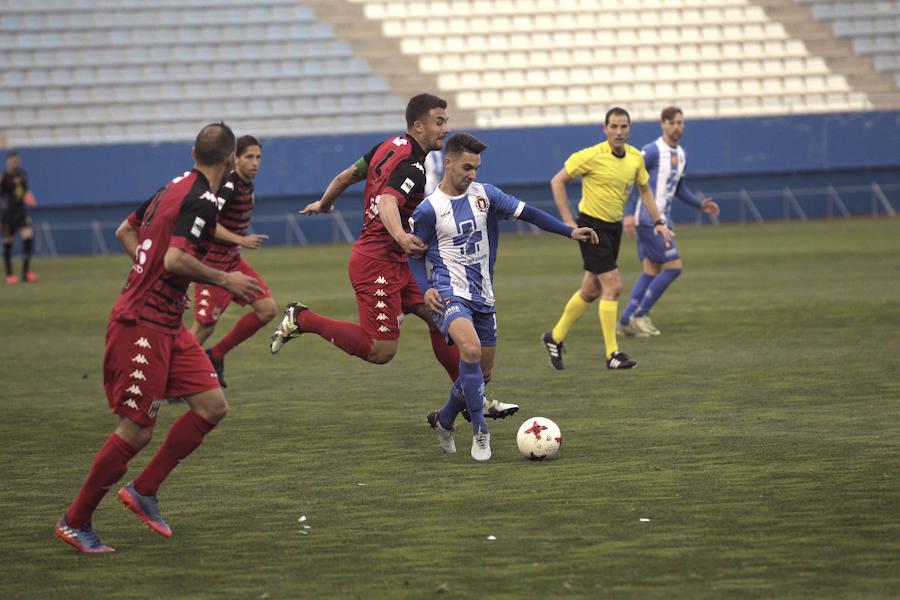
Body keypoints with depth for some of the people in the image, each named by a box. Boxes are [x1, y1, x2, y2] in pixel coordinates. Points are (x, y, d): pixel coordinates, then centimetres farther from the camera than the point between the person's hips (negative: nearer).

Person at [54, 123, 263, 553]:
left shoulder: (175, 188, 12)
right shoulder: (202, 201, -16)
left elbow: (126, 231, 23)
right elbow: (176, 259, -27)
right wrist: (224, 280, -15)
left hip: (166, 326, 10)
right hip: (142, 325, -10)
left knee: (213, 407, 4)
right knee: (137, 431, -5)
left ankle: (143, 491, 13)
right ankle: (75, 521, 7)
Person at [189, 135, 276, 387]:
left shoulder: (247, 185, 7)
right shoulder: (228, 185, -20)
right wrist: (241, 240, -31)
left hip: (232, 260, 9)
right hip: (212, 262, -9)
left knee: (267, 309, 0)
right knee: (204, 327, -7)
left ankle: (216, 356, 12)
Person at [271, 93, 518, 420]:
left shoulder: (390, 147, 8)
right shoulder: (411, 166, -20)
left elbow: (347, 175, 18)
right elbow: (388, 203, -38)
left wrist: (324, 203, 35)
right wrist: (400, 237, -57)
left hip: (398, 264, 11)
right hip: (377, 262, -11)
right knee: (381, 350, -9)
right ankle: (302, 319, 3)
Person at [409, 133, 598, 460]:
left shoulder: (484, 194, 4)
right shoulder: (428, 210, -7)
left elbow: (526, 212, 6)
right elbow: (414, 253, 3)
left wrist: (570, 231, 0)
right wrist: (425, 289, -12)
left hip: (482, 296, 6)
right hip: (449, 293, -6)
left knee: (483, 373, 10)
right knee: (471, 349, -31)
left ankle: (444, 420, 36)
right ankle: (479, 431, -19)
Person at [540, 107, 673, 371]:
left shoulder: (635, 157, 2)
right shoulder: (592, 156, -17)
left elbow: (644, 189, 18)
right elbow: (557, 181, -10)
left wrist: (658, 222, 9)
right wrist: (568, 221, -14)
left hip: (614, 227, 7)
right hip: (591, 226, -7)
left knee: (591, 291, 13)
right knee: (613, 286, -14)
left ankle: (555, 337, 31)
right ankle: (612, 354, -9)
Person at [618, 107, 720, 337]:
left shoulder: (680, 154, 14)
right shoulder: (651, 151, -13)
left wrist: (701, 205, 16)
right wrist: (628, 215, -24)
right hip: (648, 219, -9)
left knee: (652, 271, 7)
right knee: (674, 266, -10)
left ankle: (625, 322, 10)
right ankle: (640, 315, -4)